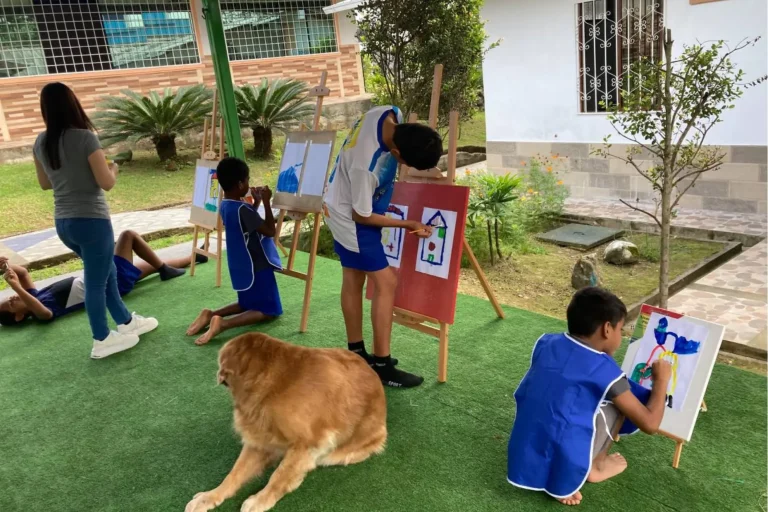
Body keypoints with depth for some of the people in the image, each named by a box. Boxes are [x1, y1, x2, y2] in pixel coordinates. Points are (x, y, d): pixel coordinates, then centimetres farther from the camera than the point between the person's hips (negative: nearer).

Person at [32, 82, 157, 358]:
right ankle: (102, 340, 18)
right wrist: (112, 169, 5)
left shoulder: (40, 142, 5)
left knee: (106, 272, 23)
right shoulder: (85, 138, -16)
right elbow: (106, 183, -16)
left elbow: (45, 183, 16)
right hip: (91, 220, -7)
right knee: (96, 281, 5)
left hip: (63, 222, 7)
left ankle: (126, 322, 35)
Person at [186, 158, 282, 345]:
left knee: (248, 304, 27)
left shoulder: (226, 205, 3)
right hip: (256, 267, -9)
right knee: (269, 310, 3)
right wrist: (266, 202, -15)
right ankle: (223, 323, -18)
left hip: (241, 267, 9)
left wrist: (256, 203, 12)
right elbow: (269, 231, -20)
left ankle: (211, 314, 3)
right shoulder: (242, 209, -25)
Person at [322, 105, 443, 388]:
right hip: (351, 218, -9)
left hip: (342, 207, 9)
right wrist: (407, 224, -16)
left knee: (353, 279, 15)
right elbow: (362, 216, -24)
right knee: (386, 282, -7)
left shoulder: (392, 115, -18)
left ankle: (356, 353, 28)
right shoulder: (366, 166, -39)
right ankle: (381, 365, 3)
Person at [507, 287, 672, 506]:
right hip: (562, 469, -5)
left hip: (520, 463, 5)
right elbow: (650, 424, -2)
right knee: (617, 401, 8)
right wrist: (661, 379, 14)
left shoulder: (546, 342, 5)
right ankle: (594, 468, 20)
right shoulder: (605, 370, -10)